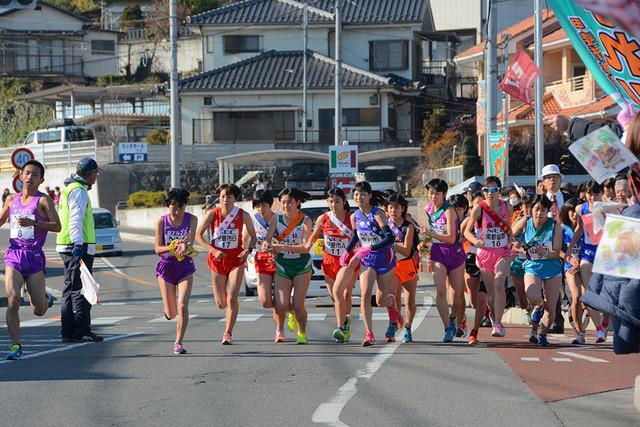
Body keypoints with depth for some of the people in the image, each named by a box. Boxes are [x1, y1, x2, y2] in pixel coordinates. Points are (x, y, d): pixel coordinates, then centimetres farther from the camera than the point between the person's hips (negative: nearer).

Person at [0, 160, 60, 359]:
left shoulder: (43, 200, 0)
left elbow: (57, 226, -11)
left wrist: (33, 222, -21)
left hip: (34, 256, -2)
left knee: (39, 311, 0)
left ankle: (45, 298, 37)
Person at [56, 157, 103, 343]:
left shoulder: (69, 189, 19)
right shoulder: (79, 191, -12)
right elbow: (76, 219, -25)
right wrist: (78, 244, -31)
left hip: (68, 248, 10)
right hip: (79, 248, -10)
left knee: (70, 290, 12)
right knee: (81, 291, -8)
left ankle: (68, 332, 15)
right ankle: (82, 332, -7)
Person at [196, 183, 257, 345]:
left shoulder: (243, 215, -7)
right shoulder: (213, 214, -8)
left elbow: (253, 236, 6)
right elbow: (198, 235, -5)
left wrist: (248, 250, -14)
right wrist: (213, 250, -17)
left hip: (236, 260, -1)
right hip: (218, 259, 1)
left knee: (232, 298, -16)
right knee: (221, 304, 5)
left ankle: (228, 334, -7)